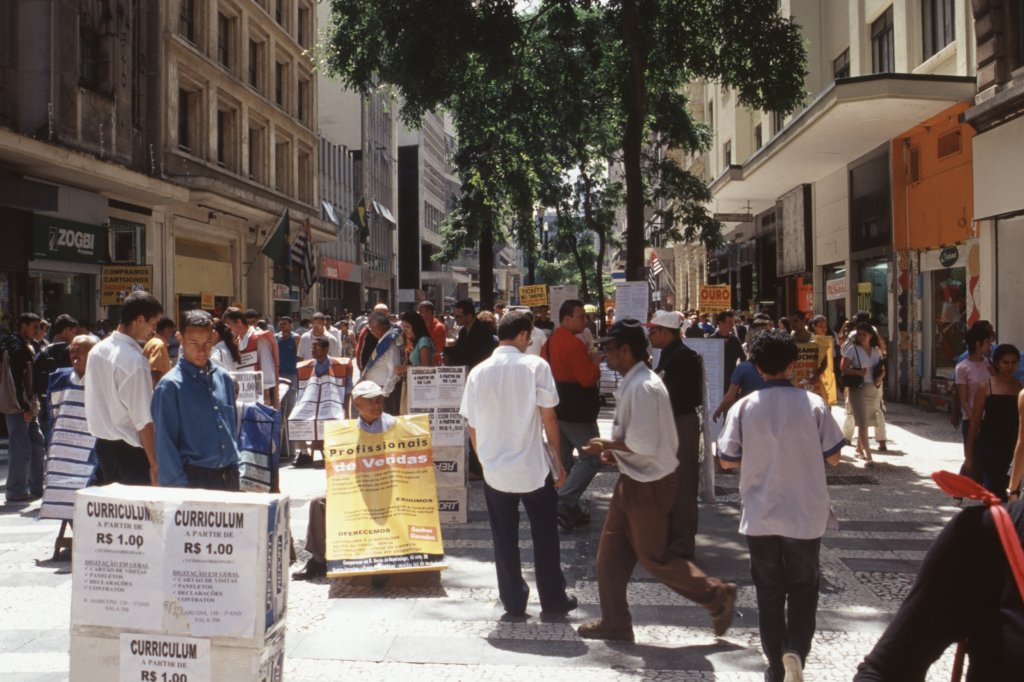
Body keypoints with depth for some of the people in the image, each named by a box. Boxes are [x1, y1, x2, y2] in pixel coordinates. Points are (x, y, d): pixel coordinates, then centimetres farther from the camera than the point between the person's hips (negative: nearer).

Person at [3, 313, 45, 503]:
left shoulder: (26, 346, 16)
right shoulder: (16, 348, -13)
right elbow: (16, 381, -20)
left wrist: (33, 405, 15)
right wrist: (25, 408, -22)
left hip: (28, 404, 10)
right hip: (18, 407, -10)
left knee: (38, 444, 12)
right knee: (21, 448, -6)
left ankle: (36, 487, 19)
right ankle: (16, 491, 2)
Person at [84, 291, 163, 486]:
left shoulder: (97, 351, 5)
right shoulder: (135, 360, -20)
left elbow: (92, 401, 13)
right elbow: (143, 420, -19)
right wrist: (154, 463, -13)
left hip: (103, 443, 8)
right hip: (130, 449, -8)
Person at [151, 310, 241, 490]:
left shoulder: (223, 379, 9)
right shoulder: (170, 386, -8)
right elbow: (165, 445, -8)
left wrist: (235, 469, 13)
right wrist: (178, 487, -11)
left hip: (229, 477, 5)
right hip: (194, 480, -5)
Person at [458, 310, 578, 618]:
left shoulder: (478, 372, -1)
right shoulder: (536, 366, -10)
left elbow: (473, 426, 3)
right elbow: (548, 417, -9)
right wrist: (558, 460, 1)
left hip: (495, 469, 2)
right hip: (534, 466, -2)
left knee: (504, 540, 12)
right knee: (545, 535, 13)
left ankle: (513, 602, 20)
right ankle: (553, 599, 23)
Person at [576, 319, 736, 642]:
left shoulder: (643, 387, -23)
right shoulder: (632, 383, 9)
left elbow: (643, 443, -27)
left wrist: (605, 444, -15)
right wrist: (614, 449, 6)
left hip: (649, 484, -10)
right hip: (633, 479, 10)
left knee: (654, 557, 3)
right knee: (611, 553, 12)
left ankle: (718, 596, 18)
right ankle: (614, 622, 22)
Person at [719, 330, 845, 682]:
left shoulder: (743, 407, -8)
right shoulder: (813, 404, -9)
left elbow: (727, 460, -3)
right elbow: (833, 457, -2)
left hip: (760, 517, 1)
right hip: (805, 516, 0)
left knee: (769, 593, 13)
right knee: (803, 589, 14)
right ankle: (795, 650, -7)